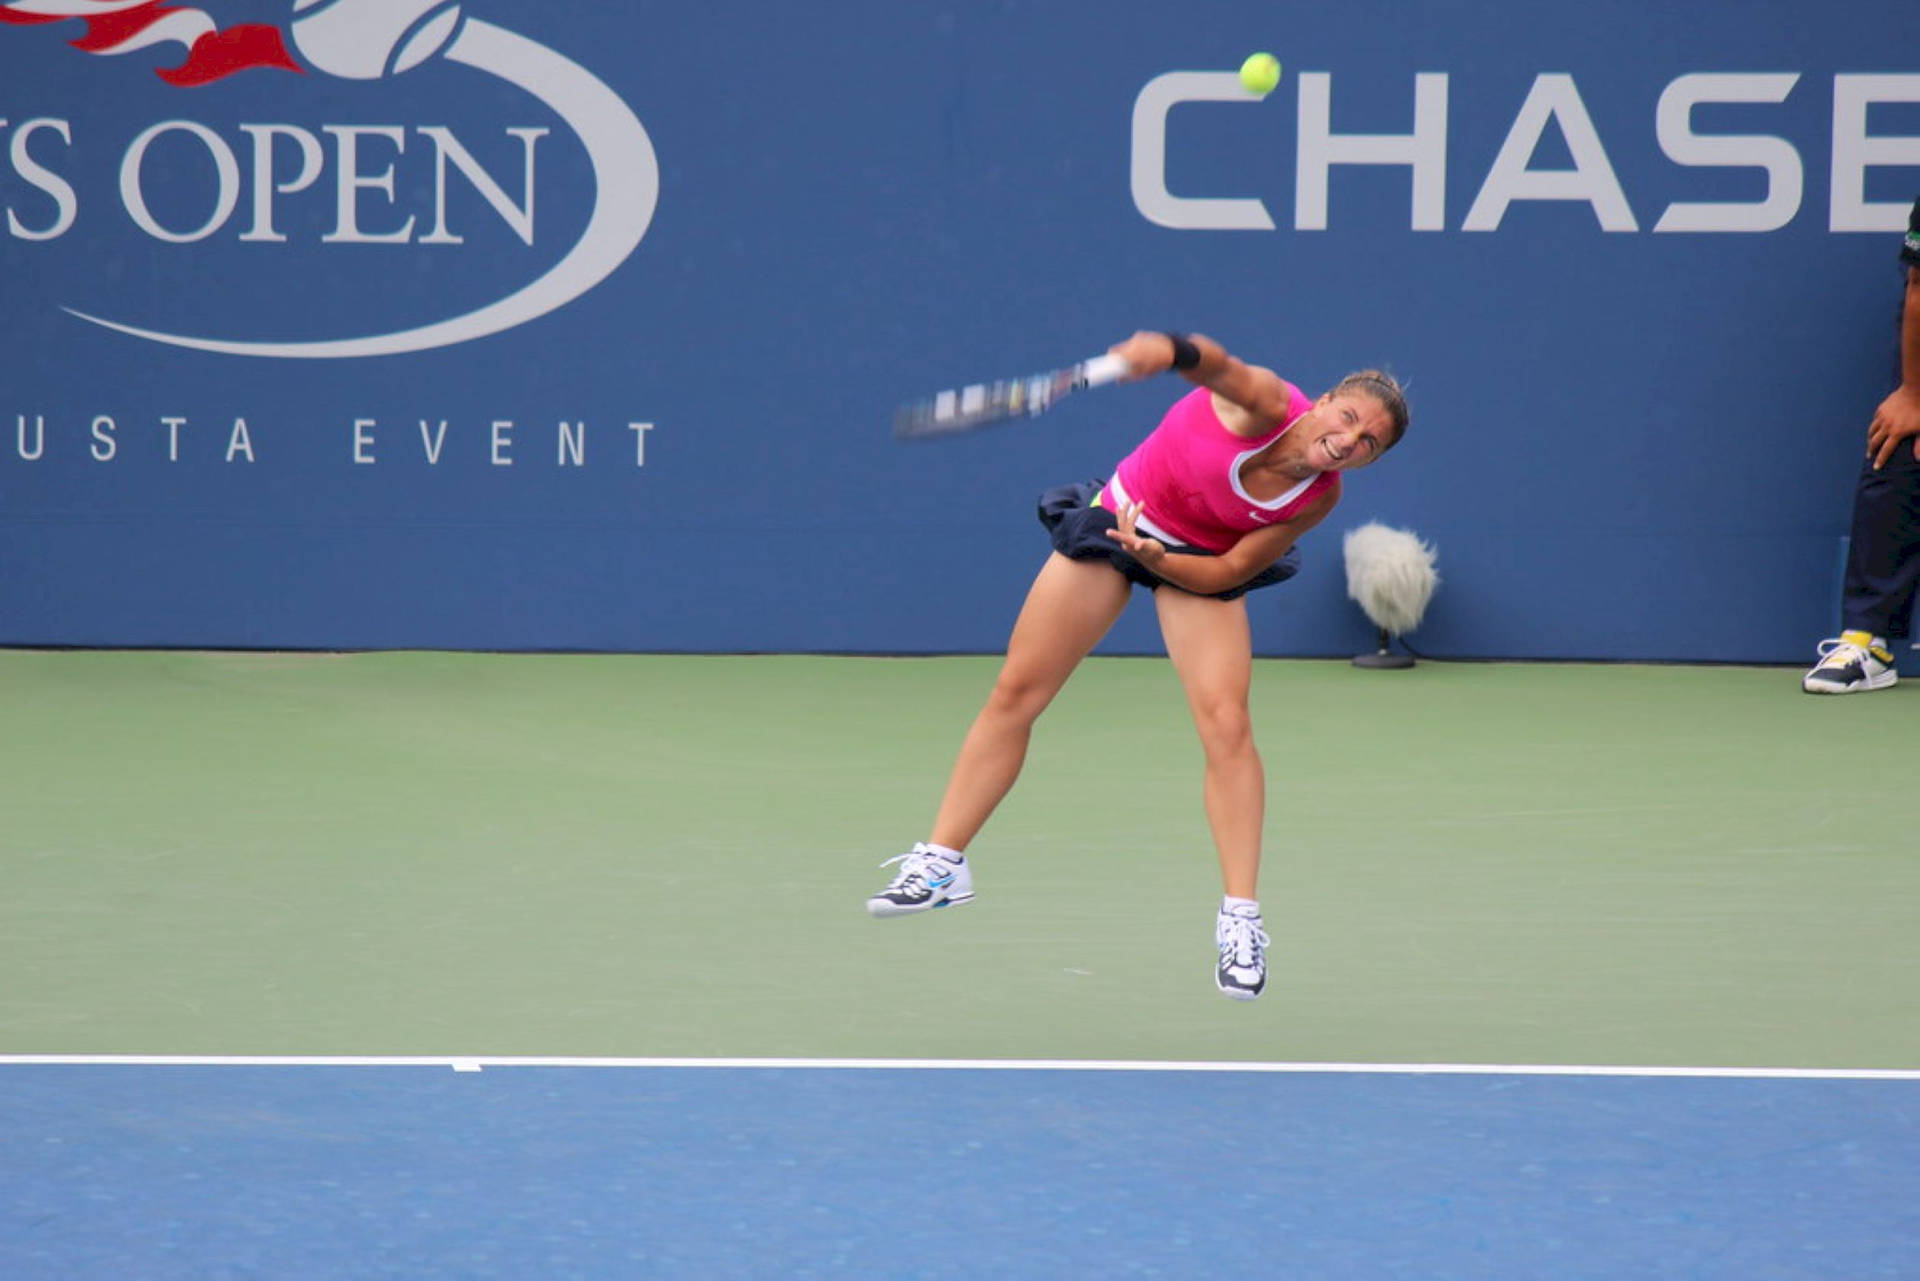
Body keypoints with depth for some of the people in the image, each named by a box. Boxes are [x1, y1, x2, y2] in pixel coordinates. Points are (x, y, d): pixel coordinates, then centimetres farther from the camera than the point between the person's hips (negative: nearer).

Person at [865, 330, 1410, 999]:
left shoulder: (1318, 498, -18)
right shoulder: (1266, 406, -28)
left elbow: (1229, 572, -15)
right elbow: (1221, 368, -52)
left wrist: (1157, 559, -32)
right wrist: (1173, 350, -74)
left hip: (1201, 563, 1)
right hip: (1116, 518, -1)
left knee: (1226, 722, -18)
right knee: (1015, 693, 3)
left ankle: (1240, 919, -10)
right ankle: (941, 863, 17)